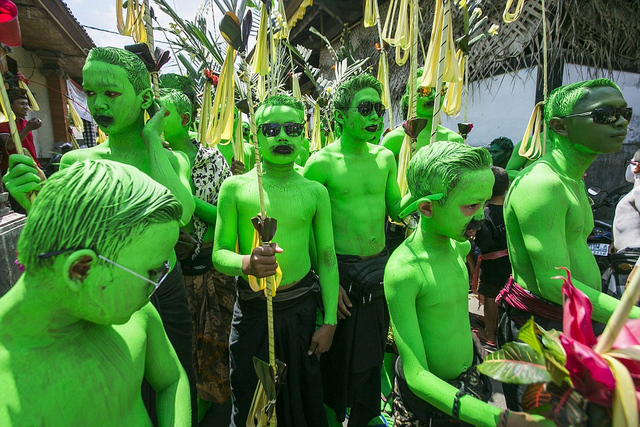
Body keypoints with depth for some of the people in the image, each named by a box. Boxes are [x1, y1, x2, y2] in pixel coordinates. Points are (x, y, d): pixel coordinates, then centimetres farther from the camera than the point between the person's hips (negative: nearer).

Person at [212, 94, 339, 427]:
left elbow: (326, 259, 2)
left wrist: (330, 322, 1)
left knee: (304, 395, 17)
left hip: (301, 308, 2)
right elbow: (219, 253, -5)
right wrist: (246, 263, -28)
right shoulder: (235, 187, -4)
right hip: (252, 310, -1)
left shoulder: (315, 192, 0)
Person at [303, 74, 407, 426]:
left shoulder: (385, 157, 4)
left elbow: (397, 211, 10)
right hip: (341, 270, -4)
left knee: (373, 352, 20)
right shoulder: (321, 163, -12)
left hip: (381, 266, 5)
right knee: (340, 355, 12)